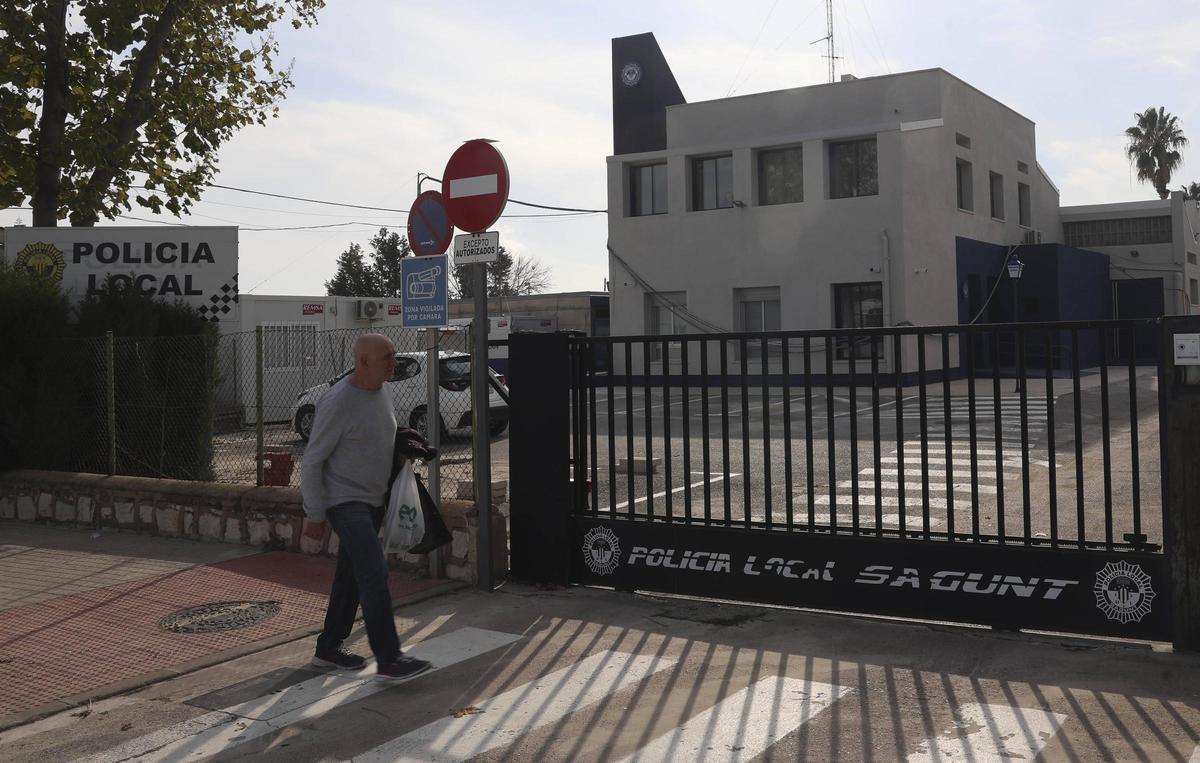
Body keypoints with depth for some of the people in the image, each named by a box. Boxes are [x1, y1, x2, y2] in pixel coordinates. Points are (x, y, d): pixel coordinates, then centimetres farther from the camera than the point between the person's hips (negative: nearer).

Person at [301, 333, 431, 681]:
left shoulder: (381, 392, 6)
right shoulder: (338, 402, -19)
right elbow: (313, 460, -15)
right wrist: (314, 515, -14)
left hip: (373, 500, 8)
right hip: (344, 501, -8)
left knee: (351, 575, 14)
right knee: (374, 574, -17)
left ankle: (329, 649, 26)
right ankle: (389, 660, -16)